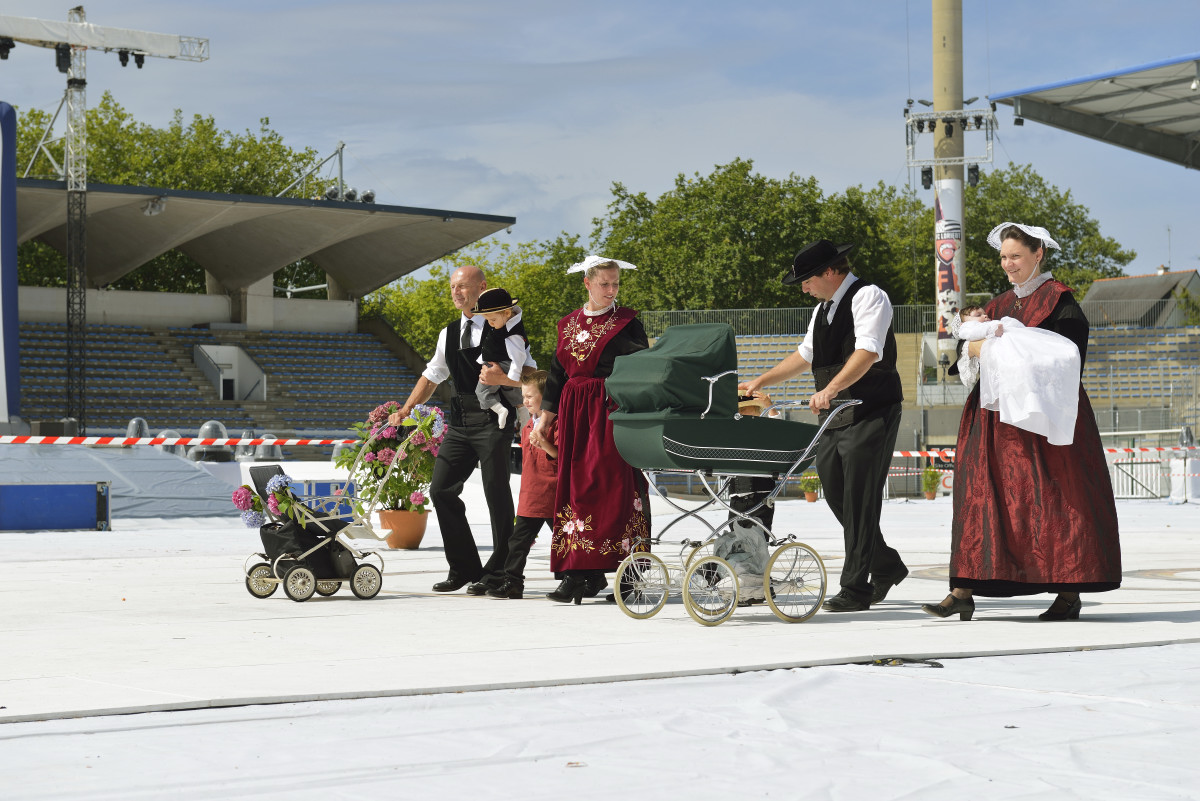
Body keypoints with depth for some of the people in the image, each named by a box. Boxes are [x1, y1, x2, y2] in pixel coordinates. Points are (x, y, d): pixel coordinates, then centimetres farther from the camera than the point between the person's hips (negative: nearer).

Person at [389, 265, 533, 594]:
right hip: (460, 424, 7)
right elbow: (431, 376, 24)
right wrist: (405, 410, 15)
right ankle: (464, 569, 13)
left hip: (493, 421, -7)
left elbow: (531, 374, -8)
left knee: (496, 495, -5)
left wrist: (503, 378, -26)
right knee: (441, 490, 3)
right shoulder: (449, 334, 17)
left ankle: (497, 573, 5)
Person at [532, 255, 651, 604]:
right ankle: (586, 573, 4)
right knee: (575, 486, 1)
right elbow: (557, 373, 18)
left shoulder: (627, 323, 1)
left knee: (609, 484, -11)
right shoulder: (569, 325, 14)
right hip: (575, 414, 5)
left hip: (613, 412, -5)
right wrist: (545, 417, 14)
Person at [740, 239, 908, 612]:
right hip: (836, 416, 9)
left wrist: (830, 389, -35)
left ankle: (856, 589, -6)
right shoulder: (825, 308, 18)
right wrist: (760, 382, 26)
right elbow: (805, 354, 28)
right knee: (836, 494, 8)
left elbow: (867, 352, -24)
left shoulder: (868, 297, -10)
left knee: (859, 501, -8)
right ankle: (887, 566, 24)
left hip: (871, 413, -9)